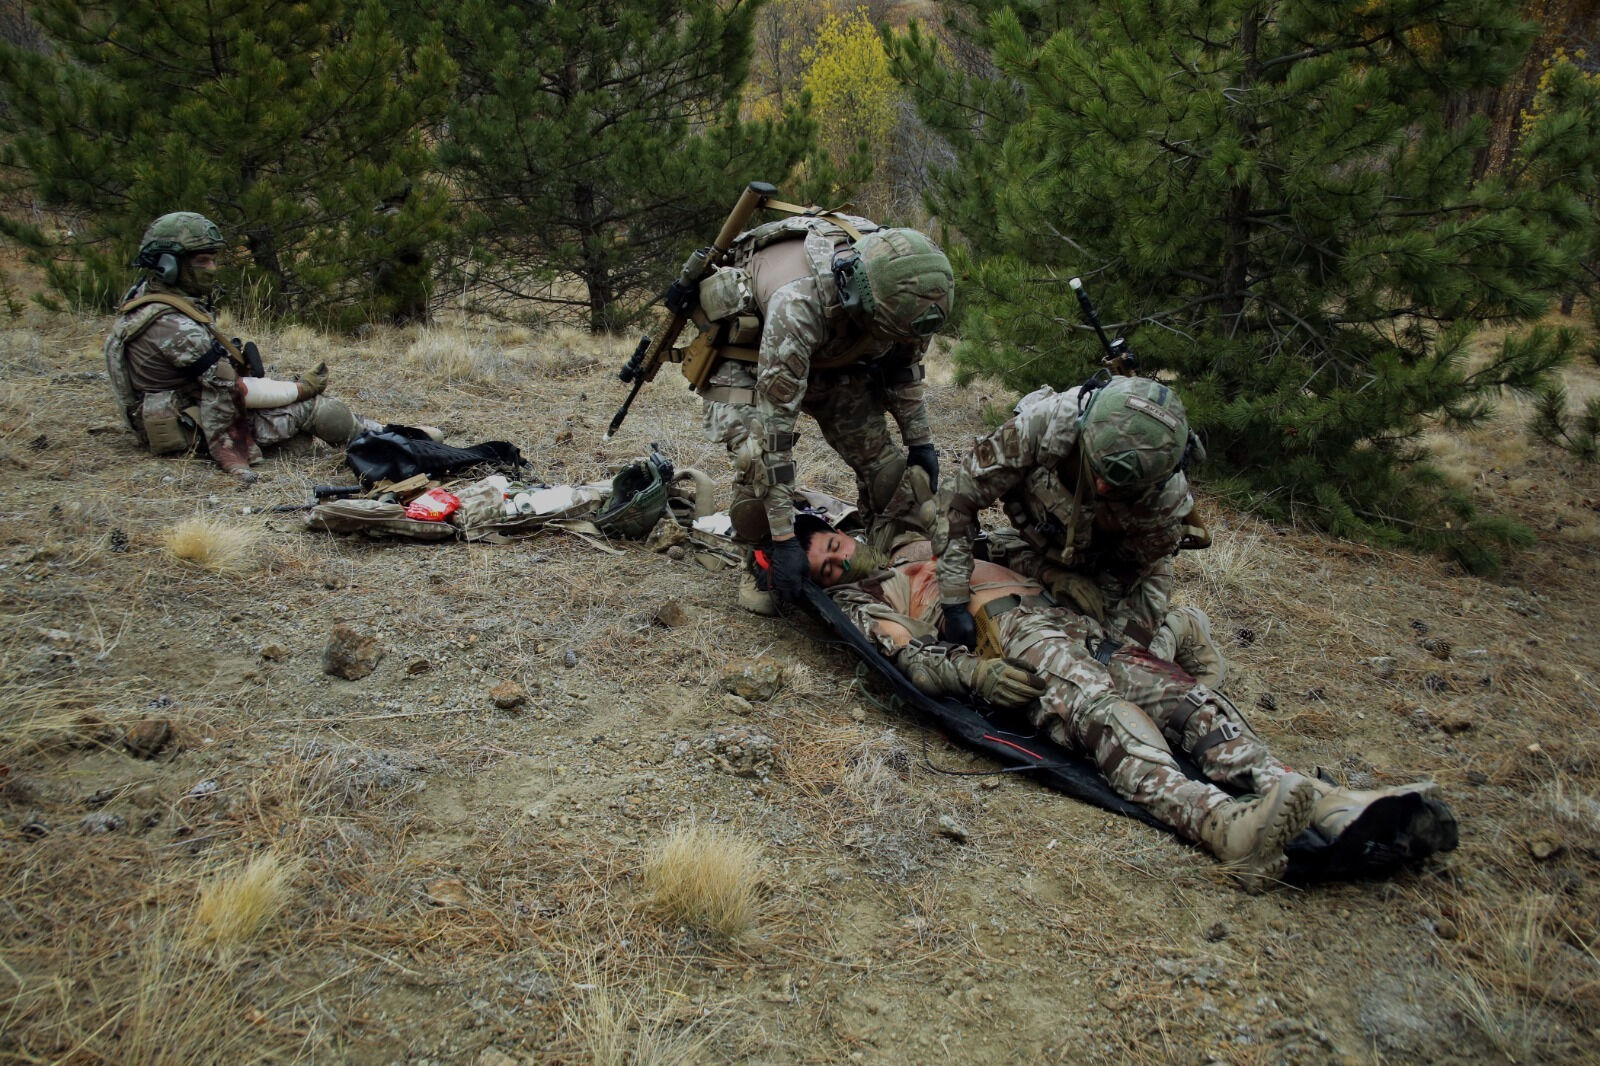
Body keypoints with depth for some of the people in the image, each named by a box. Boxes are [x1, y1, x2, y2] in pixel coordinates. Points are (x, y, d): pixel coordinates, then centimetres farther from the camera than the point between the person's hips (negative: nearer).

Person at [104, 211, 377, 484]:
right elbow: (233, 390, -23)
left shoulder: (143, 299, 3)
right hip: (200, 430, -10)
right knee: (313, 407, -6)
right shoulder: (173, 325, -28)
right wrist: (301, 388, -12)